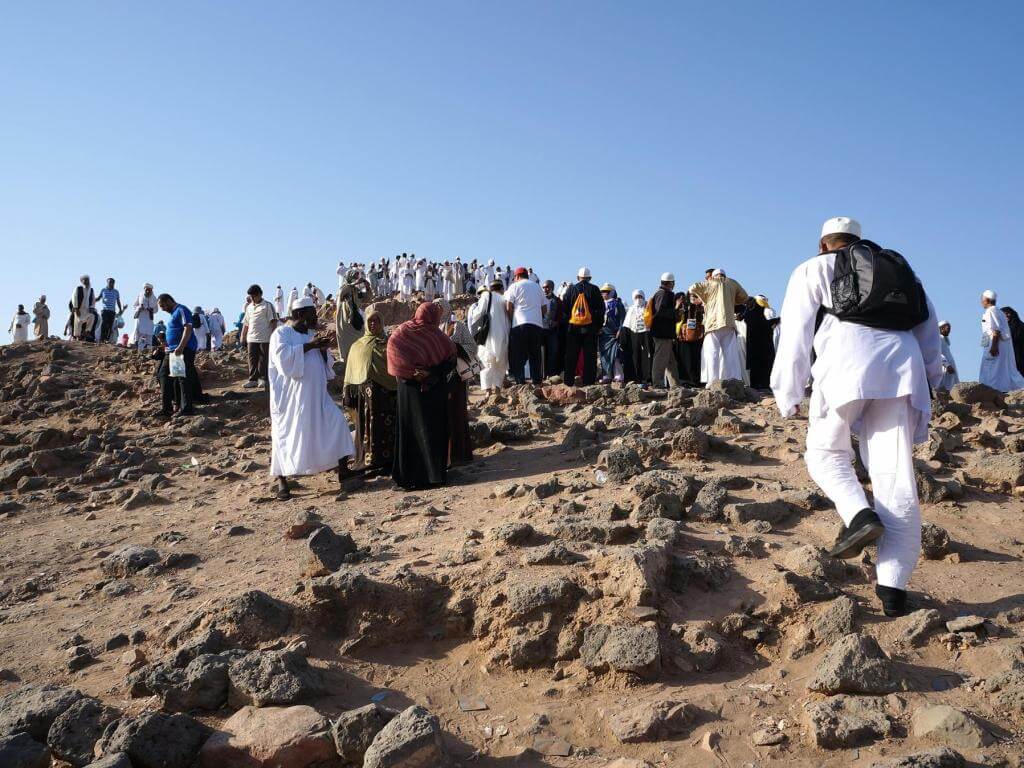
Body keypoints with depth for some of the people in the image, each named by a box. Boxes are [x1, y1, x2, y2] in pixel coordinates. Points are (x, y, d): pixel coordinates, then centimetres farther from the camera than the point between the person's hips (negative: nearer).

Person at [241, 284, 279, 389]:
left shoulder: (267, 306, -2)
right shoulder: (249, 307, 16)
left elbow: (273, 321, -6)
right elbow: (246, 323, 21)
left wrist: (273, 335, -14)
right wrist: (243, 336, 16)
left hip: (264, 338, -5)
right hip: (251, 338, 5)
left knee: (264, 359, 0)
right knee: (252, 359, 4)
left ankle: (263, 379, 8)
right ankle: (253, 379, 9)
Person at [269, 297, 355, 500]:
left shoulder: (312, 334, 15)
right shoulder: (281, 334, -3)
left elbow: (326, 365, 16)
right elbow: (284, 357, -22)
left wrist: (324, 350, -4)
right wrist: (310, 346, -21)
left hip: (316, 396, 5)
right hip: (291, 398, -5)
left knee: (338, 425, -9)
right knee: (287, 436, 1)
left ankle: (343, 480, -8)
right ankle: (281, 482, 17)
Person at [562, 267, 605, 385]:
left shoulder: (571, 289, 5)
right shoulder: (594, 289, 0)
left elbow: (564, 307, 7)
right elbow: (601, 308, 0)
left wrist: (567, 322, 18)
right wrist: (599, 326, 7)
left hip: (573, 327, 2)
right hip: (590, 327, -2)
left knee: (571, 356, 7)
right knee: (590, 356, 1)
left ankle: (569, 381, 6)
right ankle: (588, 381, -2)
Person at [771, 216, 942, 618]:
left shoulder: (813, 271, 19)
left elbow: (795, 337, 11)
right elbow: (929, 330, 27)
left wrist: (787, 398, 15)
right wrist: (928, 380, 33)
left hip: (846, 367, -3)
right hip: (901, 367, 3)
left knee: (825, 452, 16)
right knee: (895, 477, 0)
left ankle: (859, 514, -13)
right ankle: (893, 587, -5)